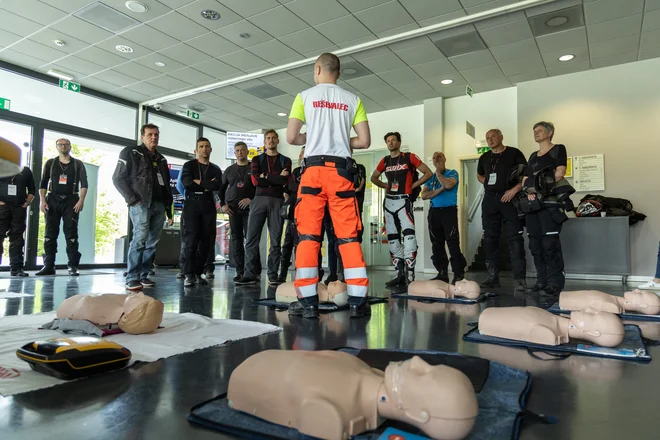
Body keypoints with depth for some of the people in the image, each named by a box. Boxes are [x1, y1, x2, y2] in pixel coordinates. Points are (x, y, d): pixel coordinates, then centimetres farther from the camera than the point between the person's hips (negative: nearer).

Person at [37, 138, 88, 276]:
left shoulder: (78, 164, 9)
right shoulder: (50, 163, 13)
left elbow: (84, 184, 1)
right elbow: (43, 183, 10)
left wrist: (81, 200, -12)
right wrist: (43, 200, -2)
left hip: (71, 200, -2)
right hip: (53, 200, 2)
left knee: (71, 234, -6)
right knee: (50, 234, 0)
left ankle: (73, 266, -7)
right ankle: (48, 266, 3)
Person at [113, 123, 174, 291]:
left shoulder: (161, 159, 22)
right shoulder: (131, 153, 4)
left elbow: (167, 187, 22)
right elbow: (118, 178, -2)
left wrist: (169, 211, 17)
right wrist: (132, 200, -12)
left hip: (159, 205, 6)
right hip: (141, 203, -6)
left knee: (152, 242, 5)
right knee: (140, 238, -16)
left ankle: (143, 275, 12)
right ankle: (132, 278, -13)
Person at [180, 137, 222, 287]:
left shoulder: (215, 169, 17)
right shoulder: (189, 165, 12)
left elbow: (217, 186, -4)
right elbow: (186, 182, -8)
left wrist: (198, 182, -5)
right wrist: (207, 185, -4)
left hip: (208, 204, 3)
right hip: (192, 203, -3)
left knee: (206, 239, -1)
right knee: (190, 238, -12)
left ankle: (198, 273, 6)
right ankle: (189, 275, -12)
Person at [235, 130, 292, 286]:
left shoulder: (285, 160, 13)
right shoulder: (257, 159, 16)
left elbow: (284, 181, -5)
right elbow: (255, 180, -1)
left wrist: (265, 176, -4)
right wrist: (277, 178, -4)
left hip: (277, 201, -1)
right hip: (259, 200, 1)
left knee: (275, 240, -1)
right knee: (252, 238, -5)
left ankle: (273, 275, 3)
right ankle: (249, 274, -2)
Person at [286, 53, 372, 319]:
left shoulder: (305, 96, 7)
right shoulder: (352, 100, 11)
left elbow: (291, 138, 1)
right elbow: (364, 141, 5)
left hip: (313, 169, -1)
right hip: (341, 171, 2)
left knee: (308, 236, 1)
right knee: (349, 237, 3)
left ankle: (309, 303, 0)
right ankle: (358, 302, 3)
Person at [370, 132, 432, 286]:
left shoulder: (409, 157, 0)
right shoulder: (385, 161, 13)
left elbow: (428, 173, 0)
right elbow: (373, 178, 27)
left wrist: (413, 185, -4)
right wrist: (386, 185, 12)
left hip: (403, 200, -6)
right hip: (389, 201, 6)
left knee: (408, 233, -22)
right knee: (392, 238, 7)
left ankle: (409, 274, -21)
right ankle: (400, 274, 16)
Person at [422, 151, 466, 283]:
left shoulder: (452, 173, 5)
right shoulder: (430, 177, 16)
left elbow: (448, 185, -18)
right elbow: (424, 195, 3)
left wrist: (438, 172, -3)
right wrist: (440, 190, -10)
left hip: (449, 210, -5)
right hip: (434, 212, 5)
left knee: (453, 243, -10)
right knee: (437, 244, 5)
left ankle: (459, 274, -8)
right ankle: (442, 273, 11)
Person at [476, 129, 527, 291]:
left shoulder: (514, 153, 0)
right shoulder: (484, 158, 14)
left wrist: (514, 189, -16)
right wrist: (488, 184, 12)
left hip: (509, 198, -5)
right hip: (489, 199, 5)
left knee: (515, 238, -9)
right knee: (490, 239, 6)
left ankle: (520, 279, -8)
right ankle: (493, 277, 13)